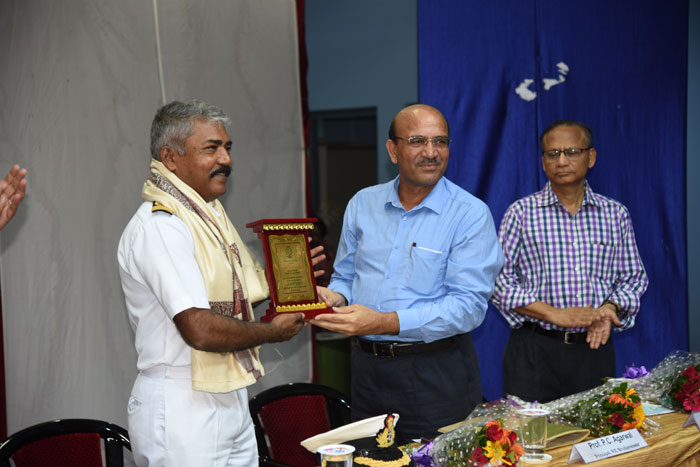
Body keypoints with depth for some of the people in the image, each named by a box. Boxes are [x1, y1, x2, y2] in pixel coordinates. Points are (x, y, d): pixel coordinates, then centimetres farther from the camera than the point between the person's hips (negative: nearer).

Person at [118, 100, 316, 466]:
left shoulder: (211, 214, 14)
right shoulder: (159, 225, -19)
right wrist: (273, 331, -10)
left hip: (231, 401, 9)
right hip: (183, 410, -9)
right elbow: (201, 329, -26)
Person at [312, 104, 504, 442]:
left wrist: (385, 322, -27)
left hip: (436, 376, -4)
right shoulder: (362, 204, 7)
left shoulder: (471, 215, -9)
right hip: (368, 369, 5)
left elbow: (469, 305, -18)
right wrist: (334, 298, -9)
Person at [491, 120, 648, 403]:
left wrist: (609, 308, -9)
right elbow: (499, 281, -5)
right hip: (534, 350, -2)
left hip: (595, 348, 3)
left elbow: (633, 278, 12)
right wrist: (555, 314, -15)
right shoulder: (521, 213, 0)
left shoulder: (615, 214, 9)